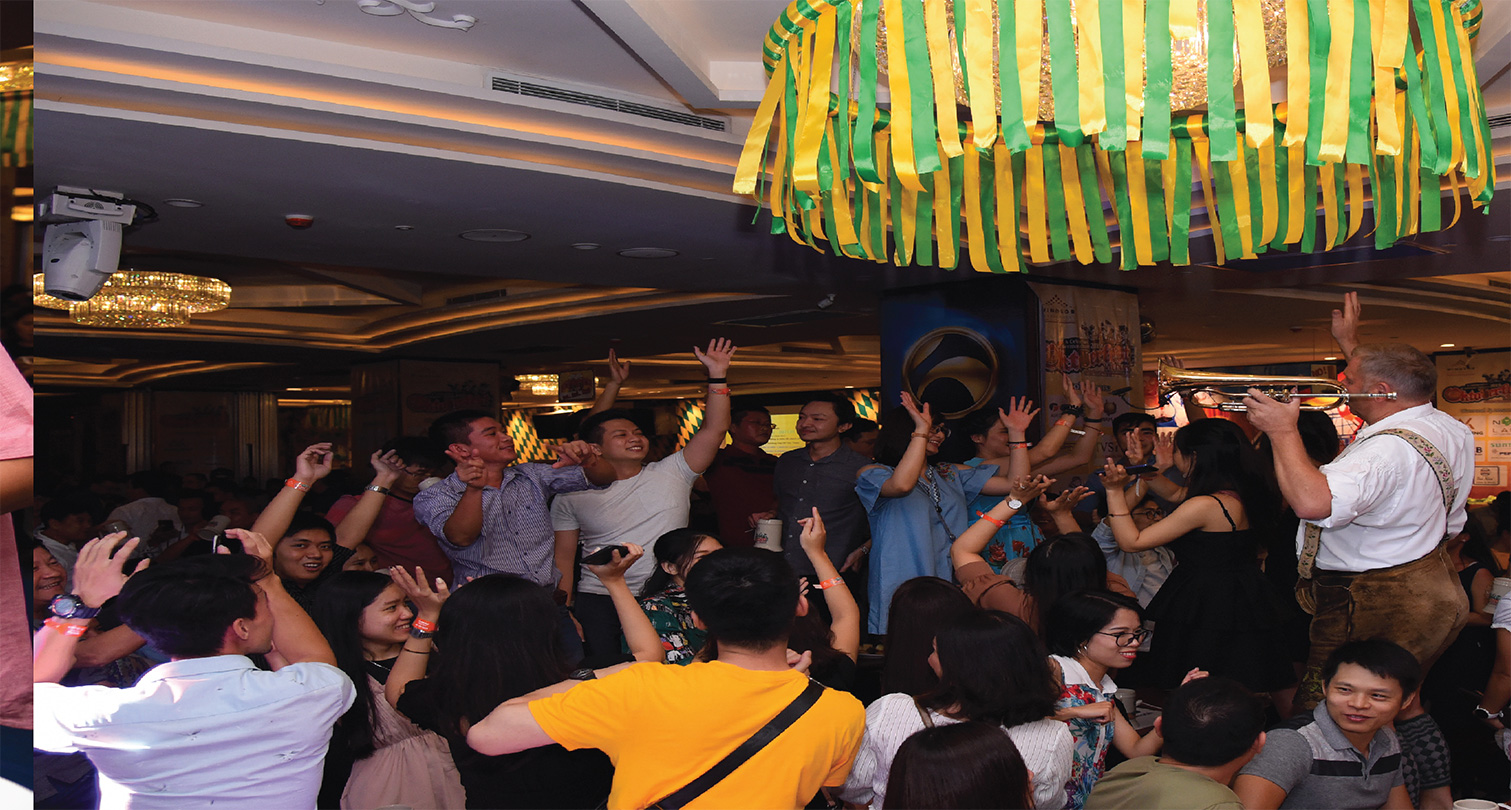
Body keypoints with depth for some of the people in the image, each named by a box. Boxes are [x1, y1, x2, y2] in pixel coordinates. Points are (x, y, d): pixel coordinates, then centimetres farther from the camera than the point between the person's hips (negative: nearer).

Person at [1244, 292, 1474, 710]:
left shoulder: (1389, 449, -28)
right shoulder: (1451, 430, 6)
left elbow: (1312, 502, -43)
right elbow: (1388, 382, 27)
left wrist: (1283, 430, -31)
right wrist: (1350, 343, 35)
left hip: (1371, 607, -11)